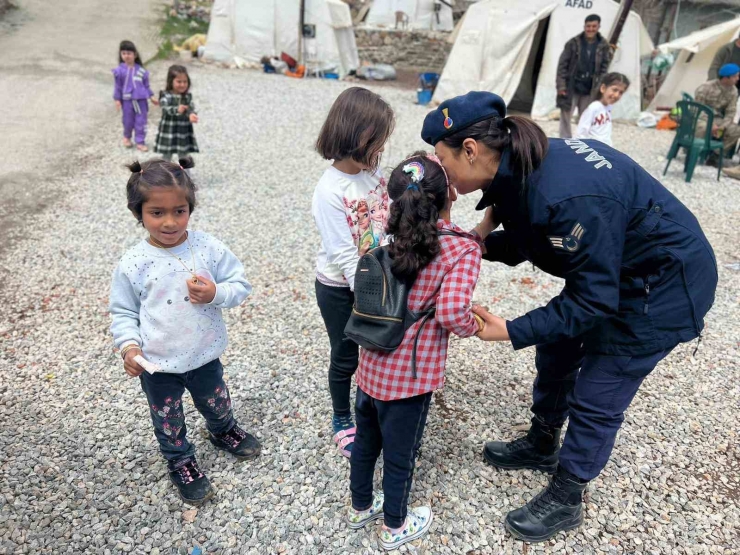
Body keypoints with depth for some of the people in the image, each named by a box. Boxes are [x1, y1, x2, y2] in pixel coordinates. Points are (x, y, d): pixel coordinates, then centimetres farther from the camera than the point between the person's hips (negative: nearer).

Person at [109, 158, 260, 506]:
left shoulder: (209, 249, -15)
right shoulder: (133, 264, -16)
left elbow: (241, 285, -8)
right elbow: (123, 313, -5)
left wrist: (216, 293, -27)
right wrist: (129, 346, -20)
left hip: (205, 356, 2)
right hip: (157, 366, -1)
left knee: (217, 404, 28)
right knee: (168, 421, 21)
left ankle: (223, 431, 60)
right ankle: (180, 461, 49)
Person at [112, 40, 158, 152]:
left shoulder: (141, 70, -1)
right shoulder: (119, 70, -5)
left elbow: (146, 85, 7)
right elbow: (117, 86, 0)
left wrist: (151, 96, 5)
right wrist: (117, 100, -2)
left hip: (141, 100, 1)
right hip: (127, 100, -1)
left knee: (141, 122, 2)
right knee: (128, 121, 11)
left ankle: (140, 142, 13)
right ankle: (127, 137, 38)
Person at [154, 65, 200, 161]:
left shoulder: (188, 96, 1)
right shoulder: (166, 95, -11)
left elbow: (191, 108, -11)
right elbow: (166, 108, -28)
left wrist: (192, 115, -37)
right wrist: (177, 109, -50)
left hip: (184, 132, 3)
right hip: (168, 131, -3)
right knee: (166, 157, 9)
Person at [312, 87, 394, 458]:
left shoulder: (372, 169, -5)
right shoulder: (330, 191, -26)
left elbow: (388, 219, 2)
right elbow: (344, 256, -25)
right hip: (340, 289, -6)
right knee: (346, 358, 13)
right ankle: (342, 421, 39)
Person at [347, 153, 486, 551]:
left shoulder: (396, 236, -1)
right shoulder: (464, 248, -18)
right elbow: (450, 312, -29)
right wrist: (472, 326, -7)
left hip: (371, 364, 6)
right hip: (408, 377, -6)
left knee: (365, 442, 26)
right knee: (400, 456, 18)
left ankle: (361, 507, 50)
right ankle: (395, 527, 42)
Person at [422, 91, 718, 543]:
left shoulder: (565, 196, -37)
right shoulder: (523, 166, -11)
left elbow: (591, 300, -28)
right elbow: (527, 240, 3)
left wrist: (512, 332, -30)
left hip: (664, 286, -8)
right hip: (613, 270, 9)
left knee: (596, 398, 3)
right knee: (555, 353, 19)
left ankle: (566, 499, 28)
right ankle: (542, 445, 44)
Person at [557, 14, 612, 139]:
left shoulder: (604, 46, 2)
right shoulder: (574, 43, -3)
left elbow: (604, 69, 4)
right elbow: (562, 64, -4)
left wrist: (599, 89, -5)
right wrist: (561, 85, -11)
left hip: (590, 91, 2)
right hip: (571, 88, -1)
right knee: (565, 118, 1)